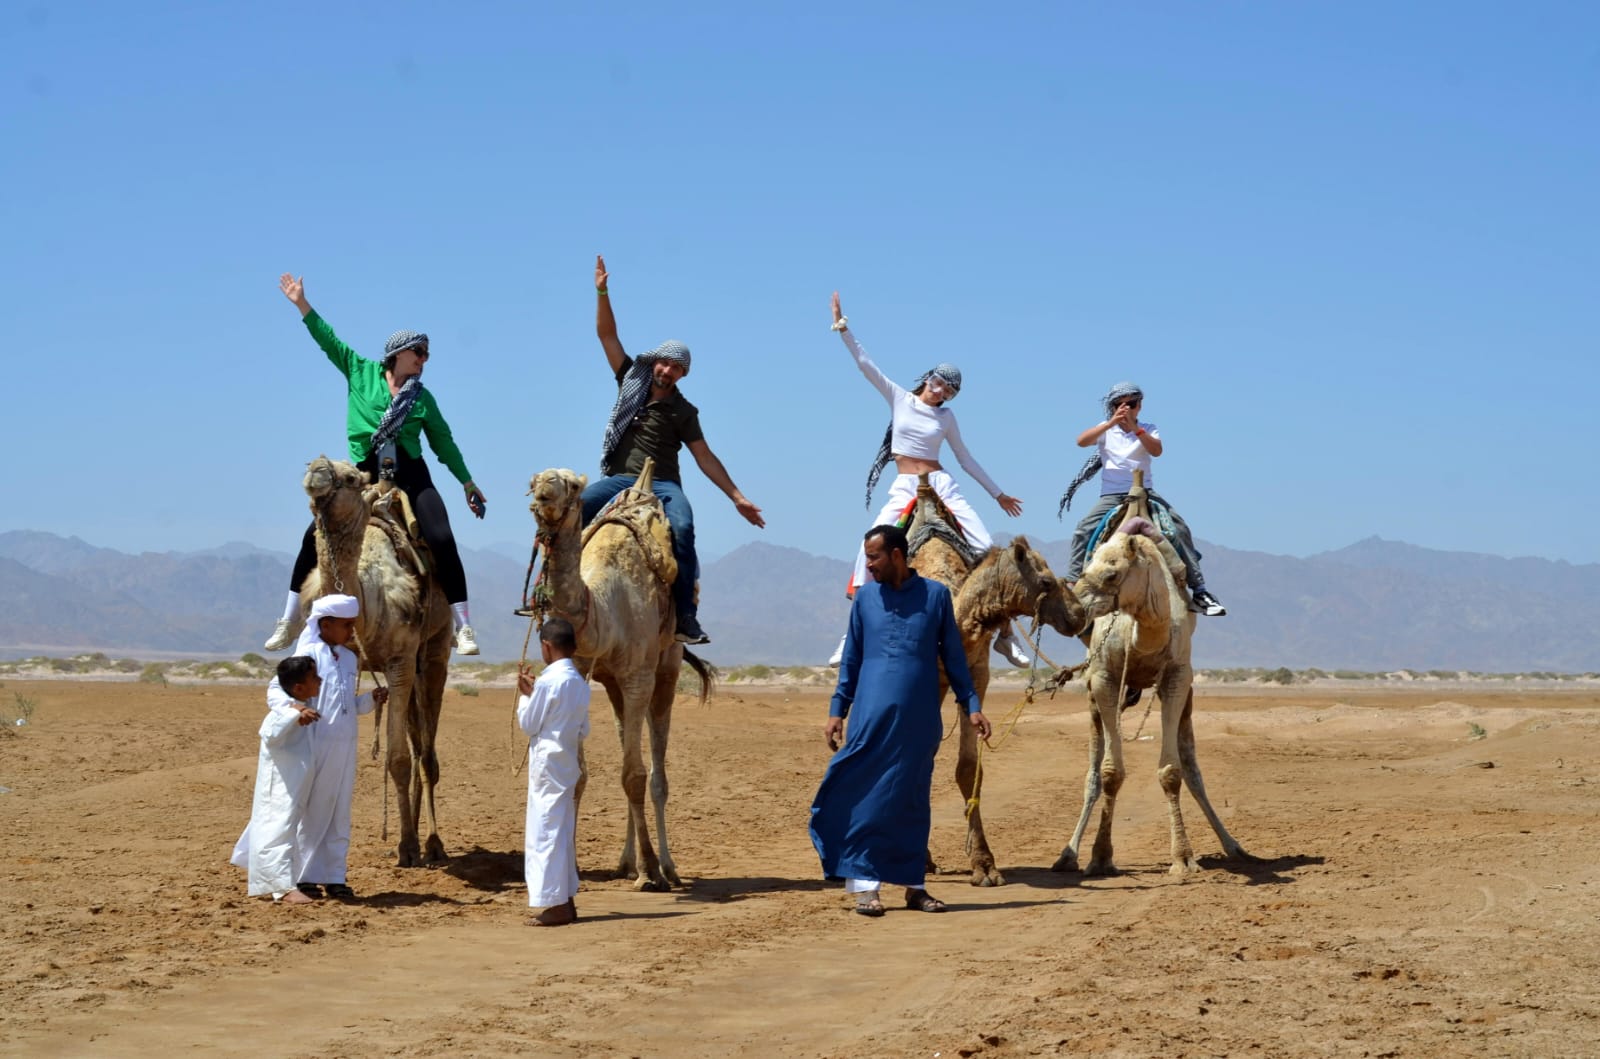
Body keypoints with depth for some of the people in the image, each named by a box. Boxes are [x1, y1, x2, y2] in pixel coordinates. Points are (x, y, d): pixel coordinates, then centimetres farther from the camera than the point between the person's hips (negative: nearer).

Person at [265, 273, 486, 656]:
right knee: (316, 534, -9)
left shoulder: (423, 398, 11)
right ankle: (290, 620, 4)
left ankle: (463, 625, -11)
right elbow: (329, 340, 8)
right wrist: (302, 305, 3)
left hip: (410, 473, 1)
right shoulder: (360, 372, 9)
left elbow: (444, 444, 17)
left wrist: (468, 483, 17)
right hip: (364, 473, 0)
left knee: (442, 539, -17)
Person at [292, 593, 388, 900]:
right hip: (317, 745, -7)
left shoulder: (349, 658, 13)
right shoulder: (309, 654, -8)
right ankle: (305, 876, 11)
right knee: (312, 812, 2)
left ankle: (335, 876, 16)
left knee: (339, 814, 10)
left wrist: (371, 700, 2)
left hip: (344, 746, 7)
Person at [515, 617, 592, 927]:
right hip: (569, 763, 8)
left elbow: (527, 724, -9)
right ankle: (566, 901, 17)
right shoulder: (579, 683, 8)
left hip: (548, 764, -8)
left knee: (546, 833, -4)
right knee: (564, 833, 14)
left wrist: (525, 694, 5)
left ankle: (557, 904, -6)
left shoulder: (547, 682, -15)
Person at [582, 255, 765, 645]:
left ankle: (685, 616, -34)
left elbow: (706, 459, 7)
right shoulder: (632, 380, 11)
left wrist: (737, 497, 0)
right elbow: (607, 334, 9)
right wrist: (602, 292, -3)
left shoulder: (683, 412, 7)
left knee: (682, 528, -33)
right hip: (620, 479, 2)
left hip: (662, 484, -2)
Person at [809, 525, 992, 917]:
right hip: (872, 716, 0)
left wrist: (971, 704, 4)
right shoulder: (865, 597, 8)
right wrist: (837, 710, 7)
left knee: (913, 802, 7)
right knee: (868, 797, -5)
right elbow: (851, 659, 13)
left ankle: (914, 884, 15)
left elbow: (953, 655, 10)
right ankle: (865, 883, -1)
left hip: (920, 719, 0)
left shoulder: (935, 595, 5)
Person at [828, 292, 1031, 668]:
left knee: (987, 547, -12)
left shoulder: (946, 417, 9)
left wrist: (998, 493, 20)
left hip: (941, 485, 1)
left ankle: (1005, 632, -6)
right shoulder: (899, 399, 6)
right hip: (903, 488, -1)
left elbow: (965, 458, 18)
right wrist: (843, 327, -7)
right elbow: (865, 364, 1)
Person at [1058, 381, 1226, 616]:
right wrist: (1110, 423, -23)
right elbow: (1081, 441, -13)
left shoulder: (1148, 429, 8)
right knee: (1082, 531, -21)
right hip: (1112, 495, 0)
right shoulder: (1106, 430, 7)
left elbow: (1157, 450, -14)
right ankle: (1072, 584, -15)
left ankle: (1199, 590, -12)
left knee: (1180, 529, -15)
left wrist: (1135, 429, -28)